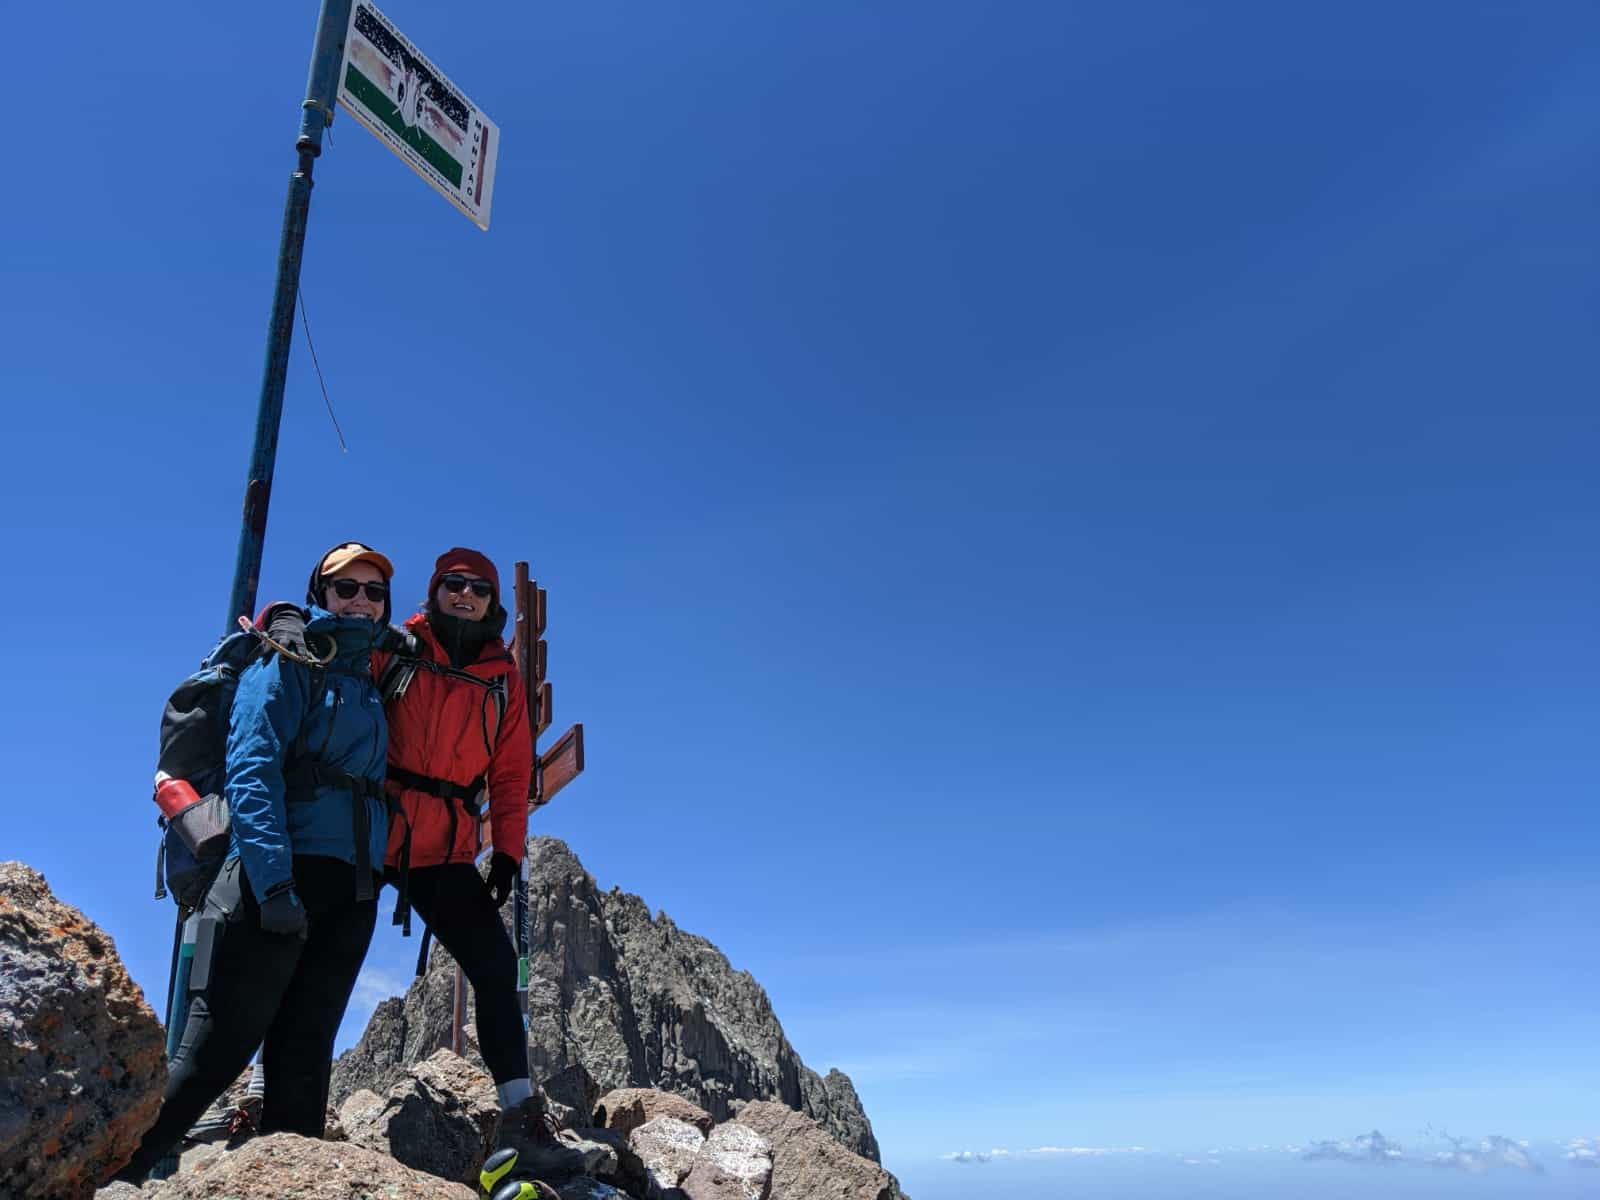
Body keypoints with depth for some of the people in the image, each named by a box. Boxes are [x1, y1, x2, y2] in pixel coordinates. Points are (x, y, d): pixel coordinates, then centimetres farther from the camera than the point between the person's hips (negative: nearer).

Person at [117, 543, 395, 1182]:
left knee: (304, 1055, 6)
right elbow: (251, 770, -11)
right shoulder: (288, 663, 1)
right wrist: (273, 882, -21)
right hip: (281, 876, -6)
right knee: (217, 1048, -7)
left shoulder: (371, 683, 22)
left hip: (351, 892, 7)